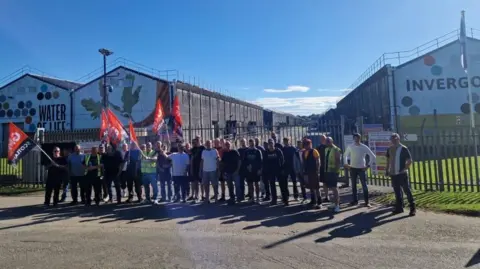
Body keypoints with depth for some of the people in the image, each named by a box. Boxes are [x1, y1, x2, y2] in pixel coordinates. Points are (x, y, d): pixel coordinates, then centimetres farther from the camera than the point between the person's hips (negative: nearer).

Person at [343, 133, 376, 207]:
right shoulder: (350, 147, 0)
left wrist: (368, 165, -7)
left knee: (364, 185, -2)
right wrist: (345, 164, 6)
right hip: (353, 168, 3)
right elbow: (345, 155, 16)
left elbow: (373, 156, -3)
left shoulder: (364, 147, -7)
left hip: (361, 168, -2)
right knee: (353, 185, 9)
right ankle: (355, 200, 20)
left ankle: (367, 202, 5)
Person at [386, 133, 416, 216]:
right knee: (397, 192, 12)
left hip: (402, 174, -5)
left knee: (407, 191, -2)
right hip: (393, 174, 5)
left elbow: (410, 160, -8)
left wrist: (405, 169, -15)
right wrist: (387, 170, 11)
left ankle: (413, 208, 6)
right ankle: (399, 208, 21)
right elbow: (388, 160, 17)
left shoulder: (404, 148, -8)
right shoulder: (390, 149, 7)